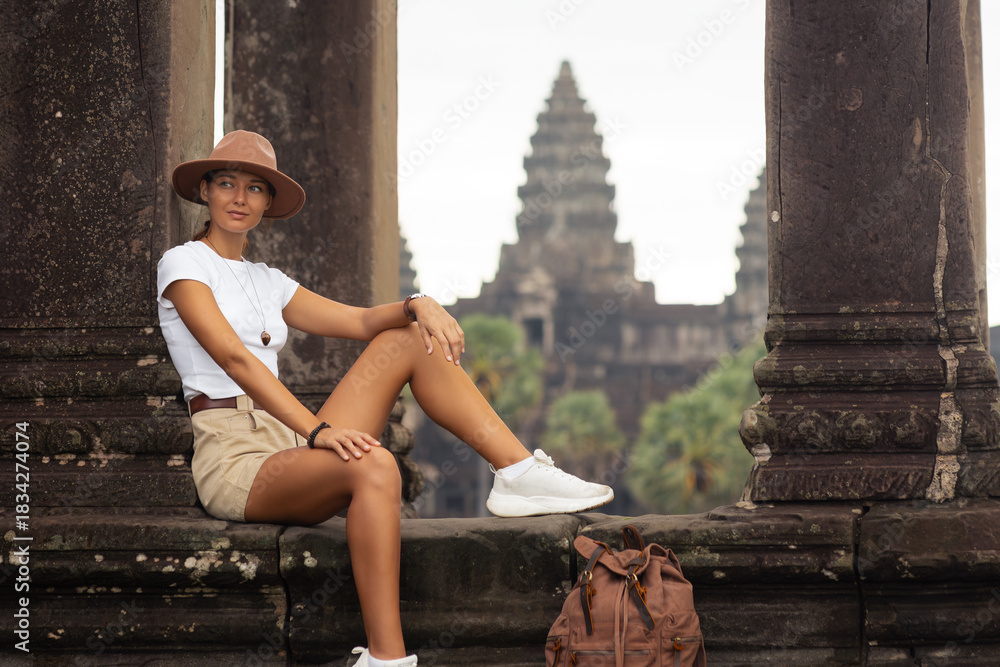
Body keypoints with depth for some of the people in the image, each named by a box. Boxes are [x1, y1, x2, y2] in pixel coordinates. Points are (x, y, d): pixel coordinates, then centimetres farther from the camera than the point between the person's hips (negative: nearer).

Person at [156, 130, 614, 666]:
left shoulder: (266, 282, 22)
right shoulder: (183, 264, 0)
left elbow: (361, 321, 10)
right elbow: (233, 357, -16)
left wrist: (418, 305, -13)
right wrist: (317, 430, -27)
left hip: (288, 448, 7)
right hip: (234, 460, -7)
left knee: (410, 339, -2)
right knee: (373, 466, -36)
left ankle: (520, 474, -12)